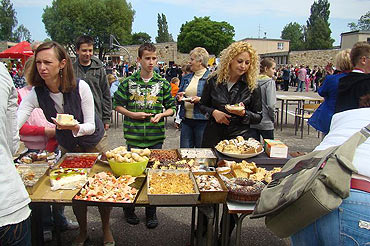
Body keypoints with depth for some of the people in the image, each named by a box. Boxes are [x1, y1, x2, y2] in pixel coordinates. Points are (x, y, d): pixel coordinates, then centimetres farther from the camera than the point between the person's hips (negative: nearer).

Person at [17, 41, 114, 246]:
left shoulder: (80, 87, -28)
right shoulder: (36, 93, -19)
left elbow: (90, 126, -24)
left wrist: (75, 127, -44)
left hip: (94, 143, -2)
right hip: (68, 147, 3)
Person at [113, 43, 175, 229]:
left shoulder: (163, 83, 4)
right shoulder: (128, 82, 1)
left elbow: (171, 107, 8)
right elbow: (117, 105, 6)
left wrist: (160, 115, -11)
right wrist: (132, 115, -9)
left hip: (155, 136, 1)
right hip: (134, 136, 0)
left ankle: (151, 213, 25)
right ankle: (129, 209, 31)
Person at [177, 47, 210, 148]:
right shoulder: (186, 78, 14)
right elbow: (179, 93, 22)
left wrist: (200, 99, -22)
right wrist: (179, 97, 0)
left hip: (202, 121, -6)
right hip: (186, 120, 6)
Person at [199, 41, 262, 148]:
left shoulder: (252, 87, -3)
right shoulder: (213, 81, -1)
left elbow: (258, 117, 2)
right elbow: (202, 105, 9)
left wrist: (244, 113, -18)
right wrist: (213, 112, -11)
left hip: (240, 137, -1)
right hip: (214, 137, 1)